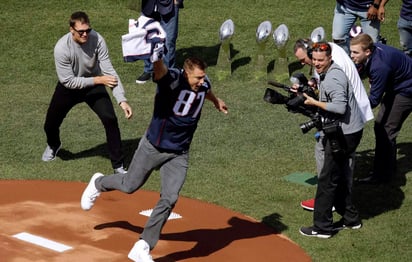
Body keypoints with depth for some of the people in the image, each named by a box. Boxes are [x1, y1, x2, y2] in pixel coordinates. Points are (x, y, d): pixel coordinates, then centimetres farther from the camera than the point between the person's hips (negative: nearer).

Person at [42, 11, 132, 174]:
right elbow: (68, 81, -27)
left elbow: (109, 71, -27)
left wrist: (122, 100, -37)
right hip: (69, 87, 0)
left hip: (93, 86, 0)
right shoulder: (62, 48, -31)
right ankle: (54, 145, 51)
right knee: (50, 124, 11)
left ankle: (118, 166, -4)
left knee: (110, 119, -18)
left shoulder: (97, 40, -28)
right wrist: (98, 80, -32)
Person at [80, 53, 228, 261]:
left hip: (179, 155, 4)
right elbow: (159, 70, -50)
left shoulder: (203, 84, -6)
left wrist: (216, 101, 42)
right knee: (130, 186, 13)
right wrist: (155, 56, -72)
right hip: (153, 148, -4)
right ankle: (99, 183, 48)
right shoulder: (172, 80, -25)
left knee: (169, 199, -9)